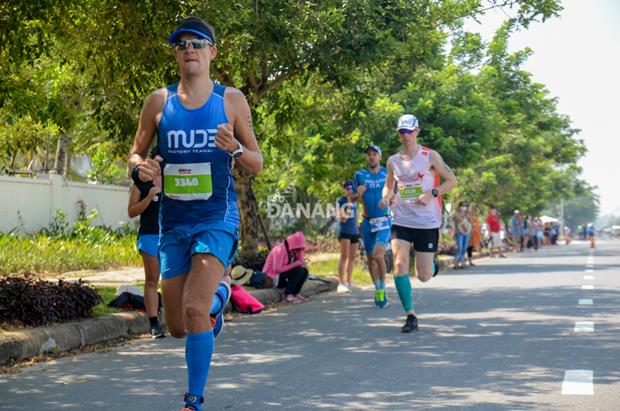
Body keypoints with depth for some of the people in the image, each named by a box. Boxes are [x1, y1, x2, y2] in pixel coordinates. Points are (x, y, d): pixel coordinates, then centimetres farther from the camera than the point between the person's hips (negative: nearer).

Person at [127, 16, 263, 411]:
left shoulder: (231, 99, 1)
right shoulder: (159, 101, 4)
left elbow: (257, 165, 4)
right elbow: (135, 154, 12)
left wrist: (235, 149, -18)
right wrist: (142, 168, -12)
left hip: (217, 219, -3)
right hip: (174, 221, 3)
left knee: (194, 310, -21)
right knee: (177, 327, 10)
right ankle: (218, 295, 43)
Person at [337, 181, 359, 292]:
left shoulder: (355, 200, 10)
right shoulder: (341, 201, -7)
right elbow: (342, 219, -15)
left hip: (354, 232, 6)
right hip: (344, 232, -6)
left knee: (352, 258, 9)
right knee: (344, 256, -14)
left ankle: (348, 283, 17)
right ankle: (341, 284, -18)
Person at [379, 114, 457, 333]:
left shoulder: (430, 156, -4)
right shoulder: (393, 161, 6)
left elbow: (452, 181, -1)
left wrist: (432, 194, -16)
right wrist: (386, 197, -2)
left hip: (427, 222, -2)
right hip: (401, 221, 3)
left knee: (423, 277, 0)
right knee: (399, 266, -16)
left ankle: (432, 265, 38)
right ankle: (411, 316, -5)